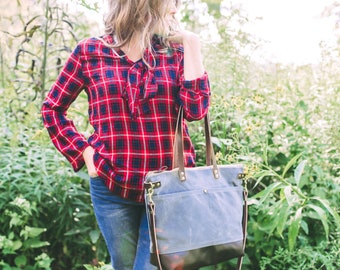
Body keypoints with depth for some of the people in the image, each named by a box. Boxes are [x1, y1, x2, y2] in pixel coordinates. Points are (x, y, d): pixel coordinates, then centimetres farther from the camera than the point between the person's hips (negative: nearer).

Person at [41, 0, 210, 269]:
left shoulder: (175, 51, 2)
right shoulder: (90, 52, -2)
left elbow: (195, 110, -10)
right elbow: (52, 109, 7)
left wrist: (191, 46, -10)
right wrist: (84, 152, -3)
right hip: (112, 185, 0)